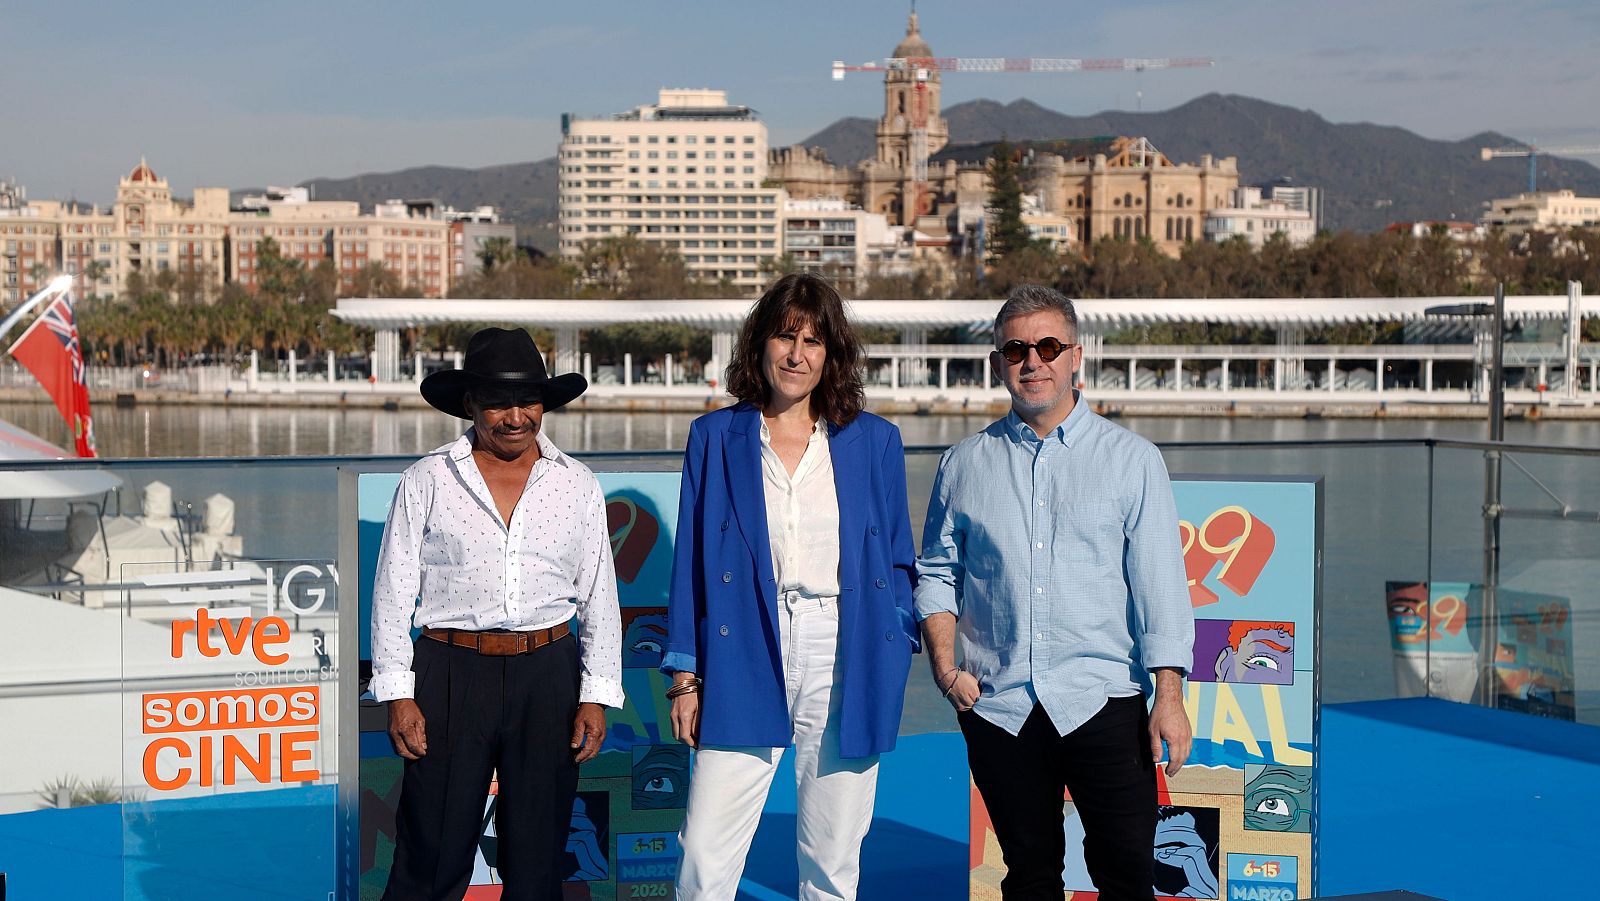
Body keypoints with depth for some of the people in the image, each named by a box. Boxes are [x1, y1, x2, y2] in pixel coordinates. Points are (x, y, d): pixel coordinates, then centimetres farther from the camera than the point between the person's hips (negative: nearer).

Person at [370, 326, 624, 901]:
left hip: (547, 677, 2)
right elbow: (393, 592, 3)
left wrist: (597, 696, 3)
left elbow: (599, 596, 9)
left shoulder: (577, 485, 8)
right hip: (452, 673, -2)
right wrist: (397, 692, -3)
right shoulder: (426, 482, 3)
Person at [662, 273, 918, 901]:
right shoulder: (717, 437, 6)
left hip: (846, 667, 1)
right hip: (744, 664, -1)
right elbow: (691, 562, 6)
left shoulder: (874, 442, 7)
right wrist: (686, 676, 1)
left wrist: (893, 661, 2)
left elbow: (898, 561, 11)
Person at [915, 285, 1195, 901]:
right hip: (997, 706, 2)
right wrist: (945, 666, -1)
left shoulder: (1131, 458, 5)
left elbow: (1159, 581, 1)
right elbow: (937, 572, 14)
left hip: (1102, 702, -2)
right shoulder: (965, 465, 10)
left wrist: (1170, 695, -6)